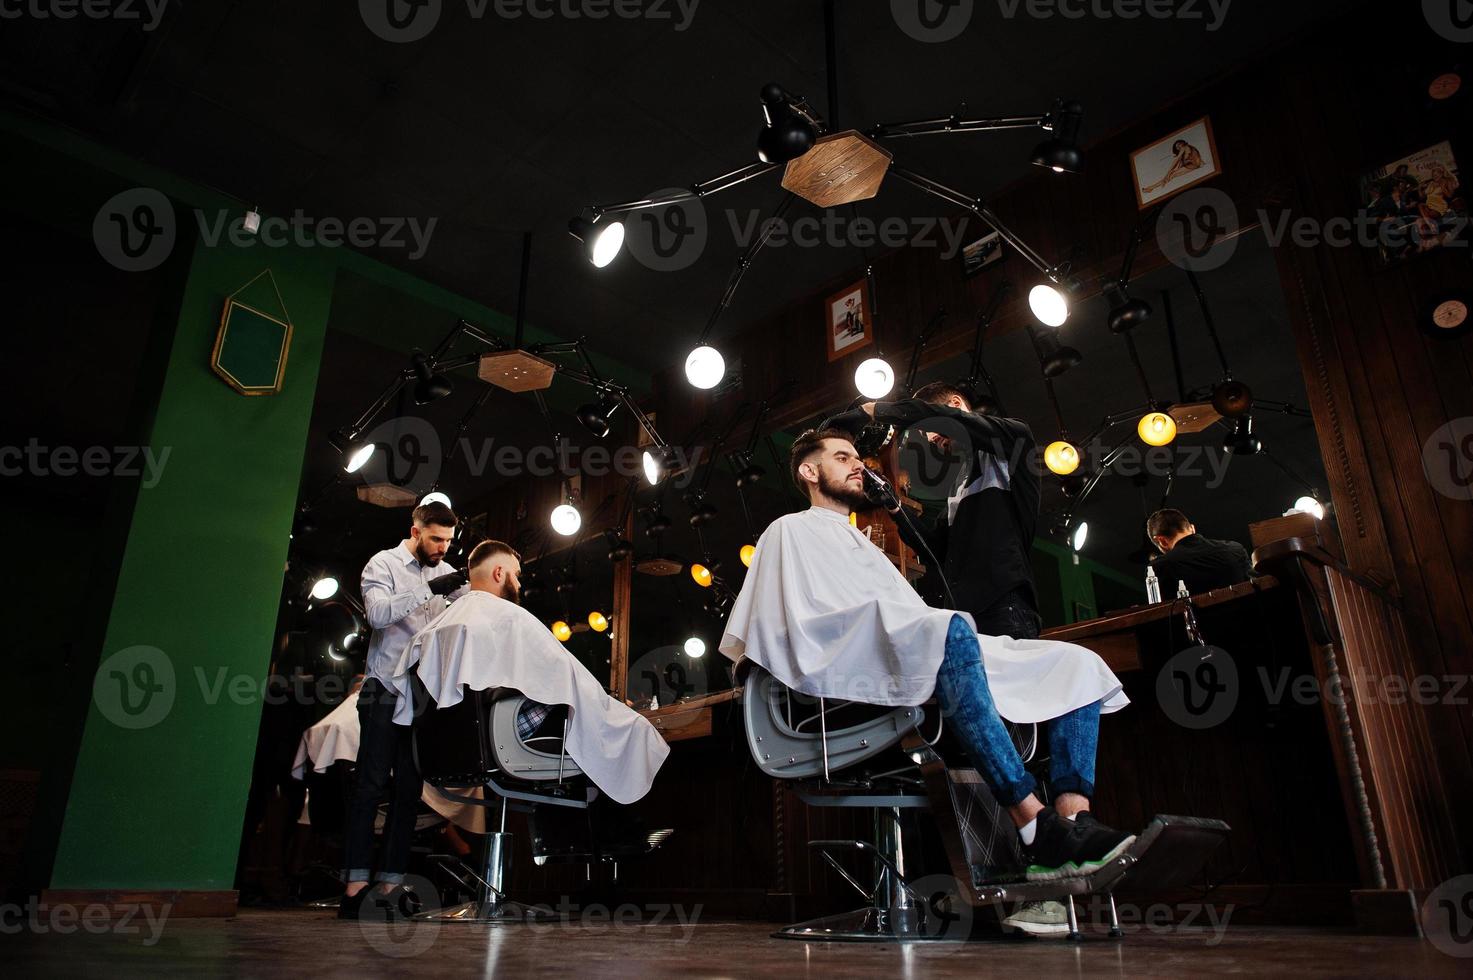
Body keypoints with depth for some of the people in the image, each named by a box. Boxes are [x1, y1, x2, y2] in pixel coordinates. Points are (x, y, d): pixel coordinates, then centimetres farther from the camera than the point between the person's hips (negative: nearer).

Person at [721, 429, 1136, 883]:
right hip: (854, 668, -9)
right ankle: (1034, 827, -41)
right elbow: (796, 626, -5)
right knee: (952, 629, -40)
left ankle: (1073, 820, -27)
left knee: (1078, 663, -4)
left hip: (923, 658, 9)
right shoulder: (792, 528, 12)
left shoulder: (858, 542, 38)